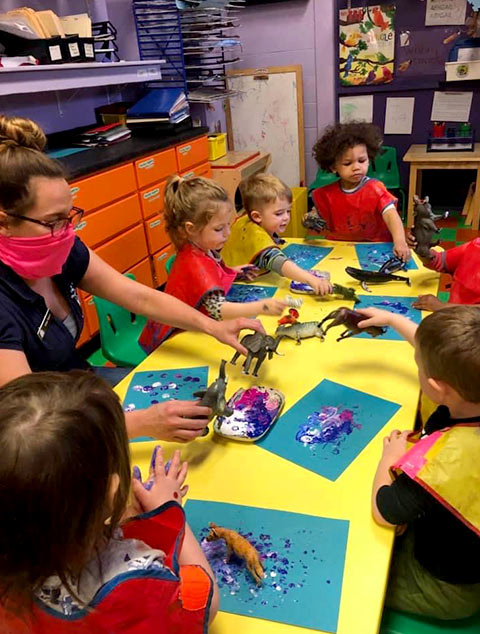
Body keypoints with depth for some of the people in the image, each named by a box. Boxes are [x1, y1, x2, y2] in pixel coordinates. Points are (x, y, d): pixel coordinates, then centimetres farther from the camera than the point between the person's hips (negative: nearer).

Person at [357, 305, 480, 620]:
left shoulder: (447, 458, -45)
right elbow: (446, 355, -1)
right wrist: (392, 319, 9)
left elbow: (384, 511, -26)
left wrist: (389, 458, -11)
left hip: (450, 588, -7)